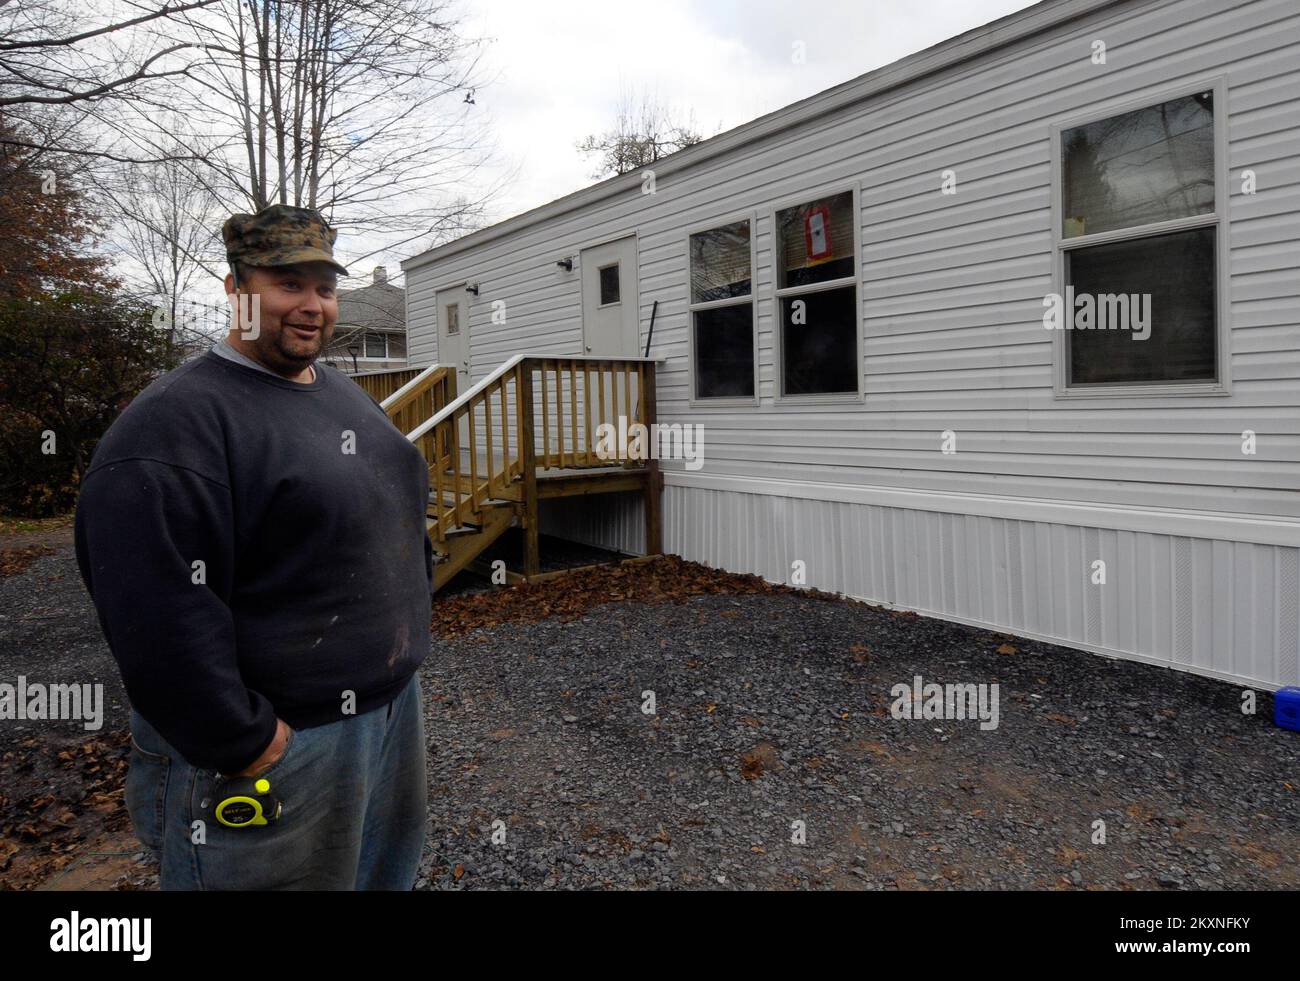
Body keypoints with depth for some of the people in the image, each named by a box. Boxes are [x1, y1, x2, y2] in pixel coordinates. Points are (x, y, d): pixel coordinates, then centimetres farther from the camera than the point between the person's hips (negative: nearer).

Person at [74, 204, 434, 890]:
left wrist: (409, 622, 14)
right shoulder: (175, 424, -17)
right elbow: (158, 616, -24)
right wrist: (245, 745, -21)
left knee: (389, 872, 24)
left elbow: (400, 512, 20)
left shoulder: (345, 394, 10)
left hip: (395, 704, 8)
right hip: (280, 742, -8)